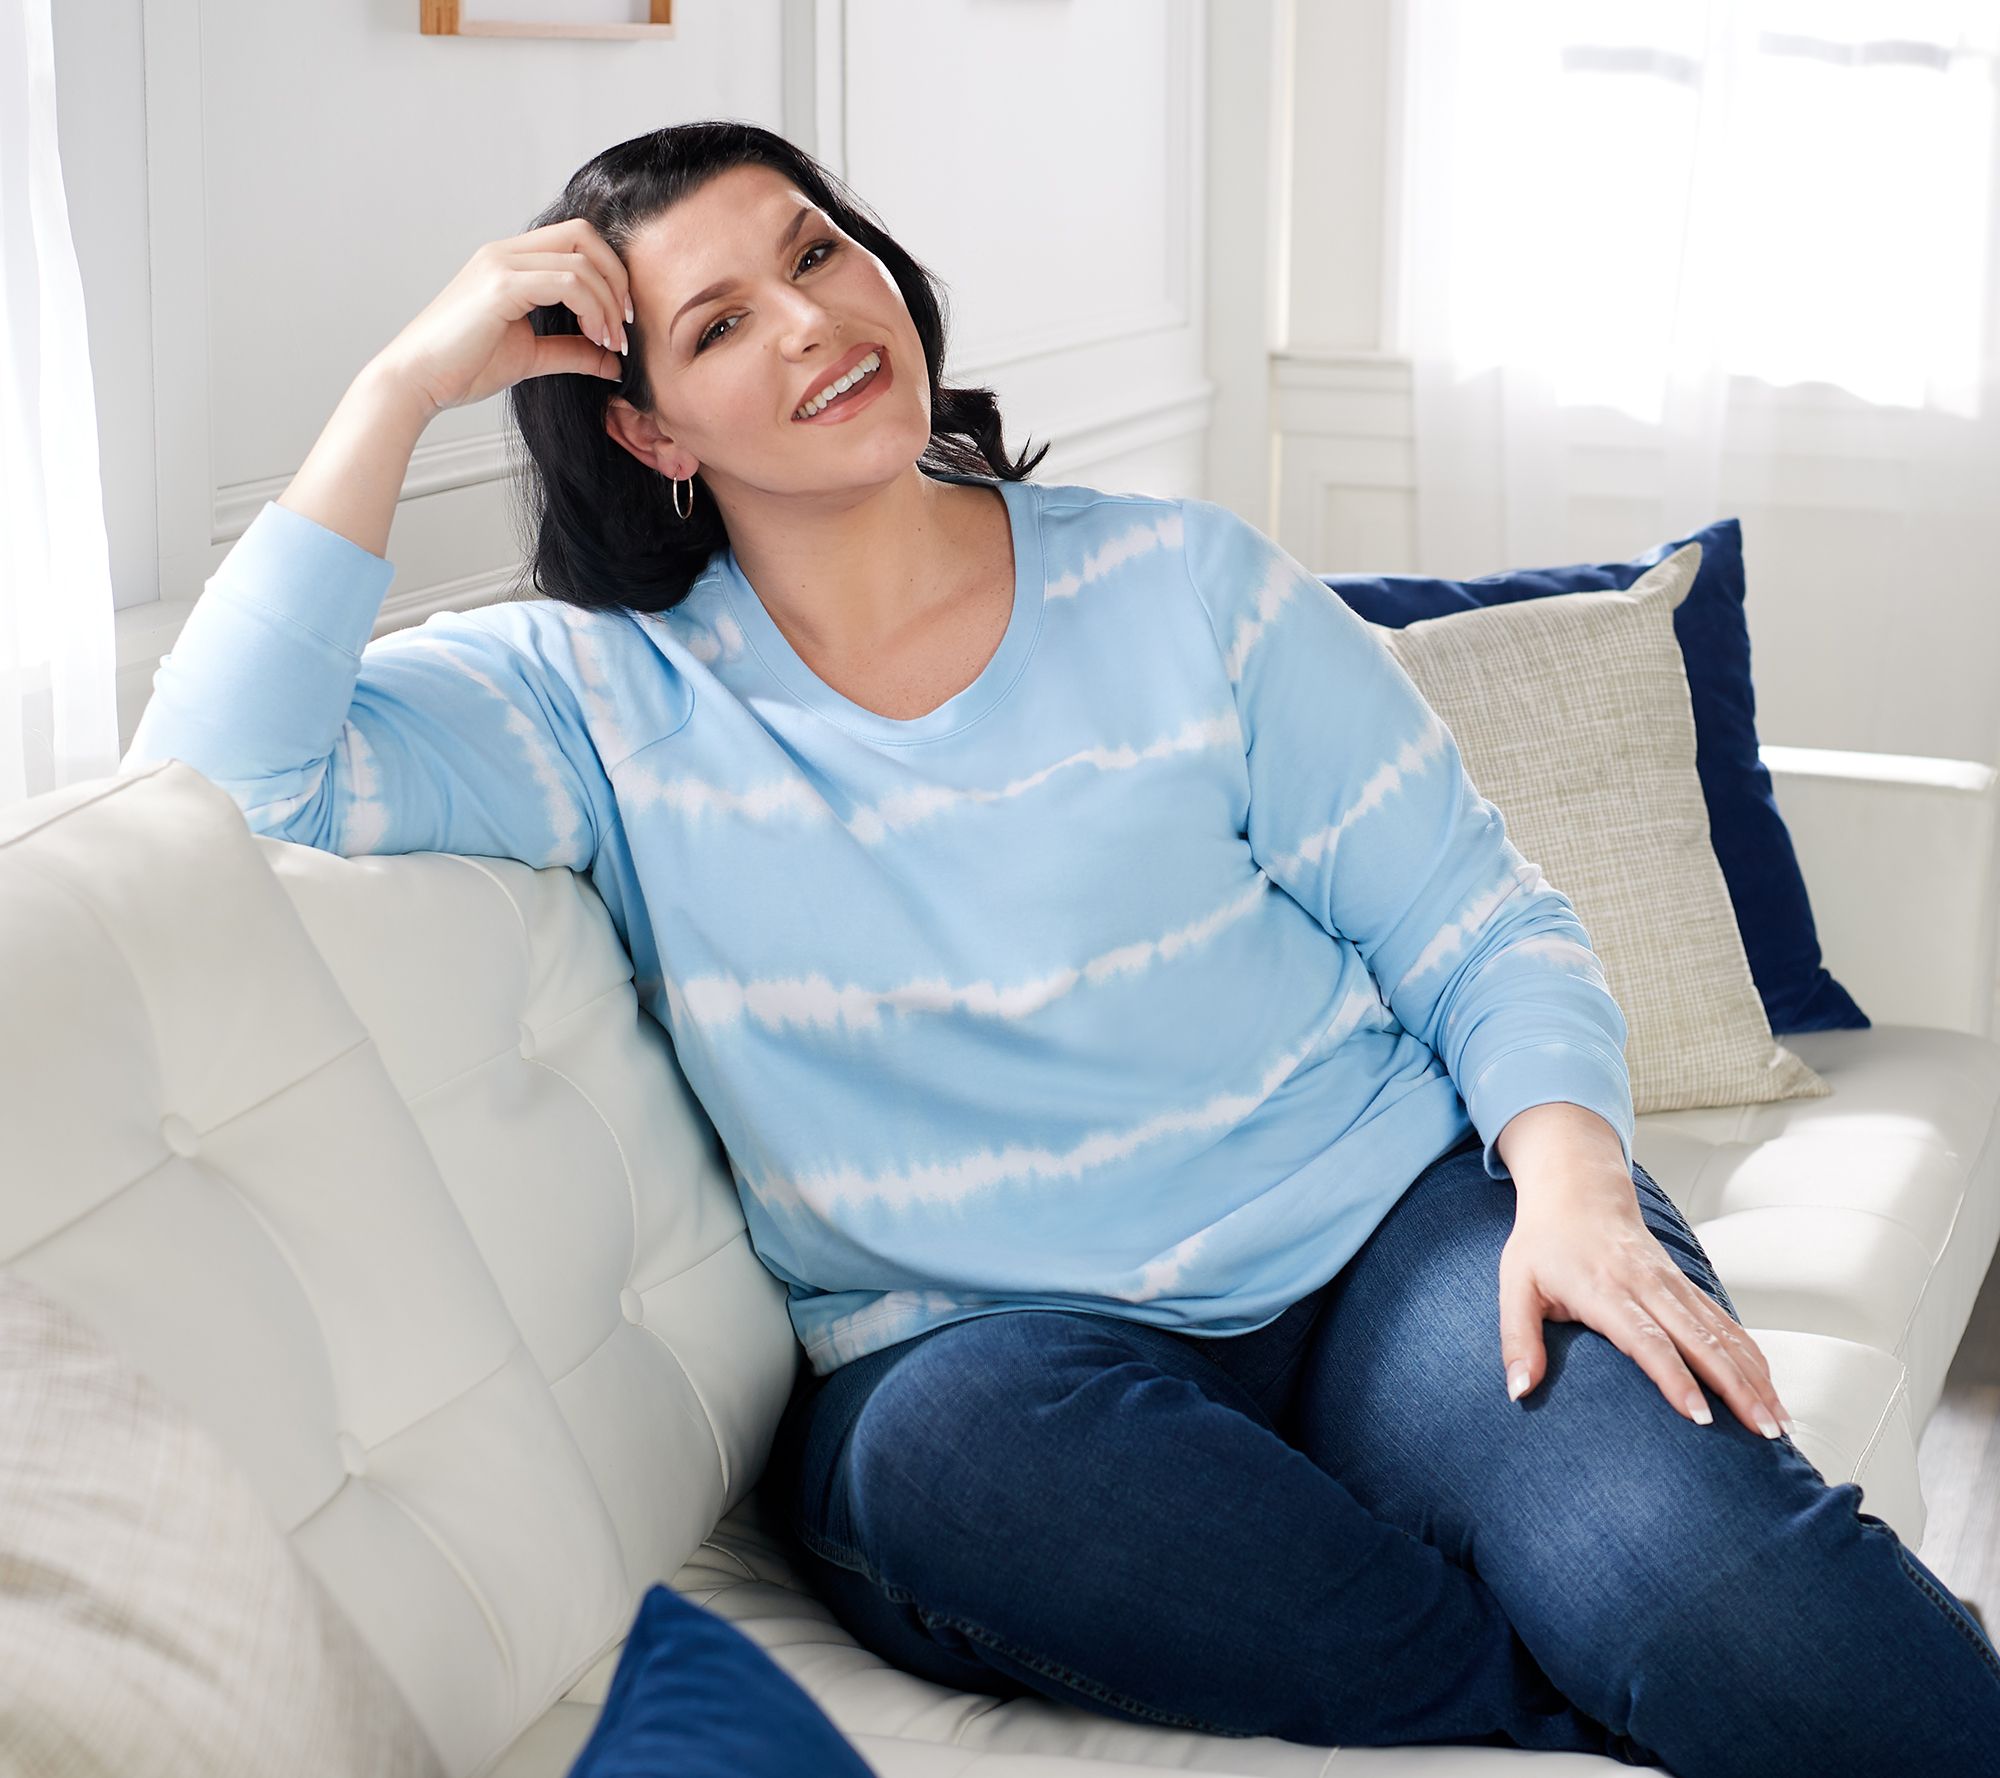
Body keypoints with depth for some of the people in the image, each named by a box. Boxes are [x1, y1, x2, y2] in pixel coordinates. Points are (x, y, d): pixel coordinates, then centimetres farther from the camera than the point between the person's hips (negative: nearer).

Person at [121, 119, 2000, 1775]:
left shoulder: (1183, 586, 6)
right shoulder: (608, 695, 4)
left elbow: (1484, 931, 5)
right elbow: (221, 770, -11)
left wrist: (1574, 1184, -15)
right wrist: (405, 382, -9)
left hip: (1399, 1228, -1)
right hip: (983, 1340, 1)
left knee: (1703, 1575, -34)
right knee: (950, 1457, -37)